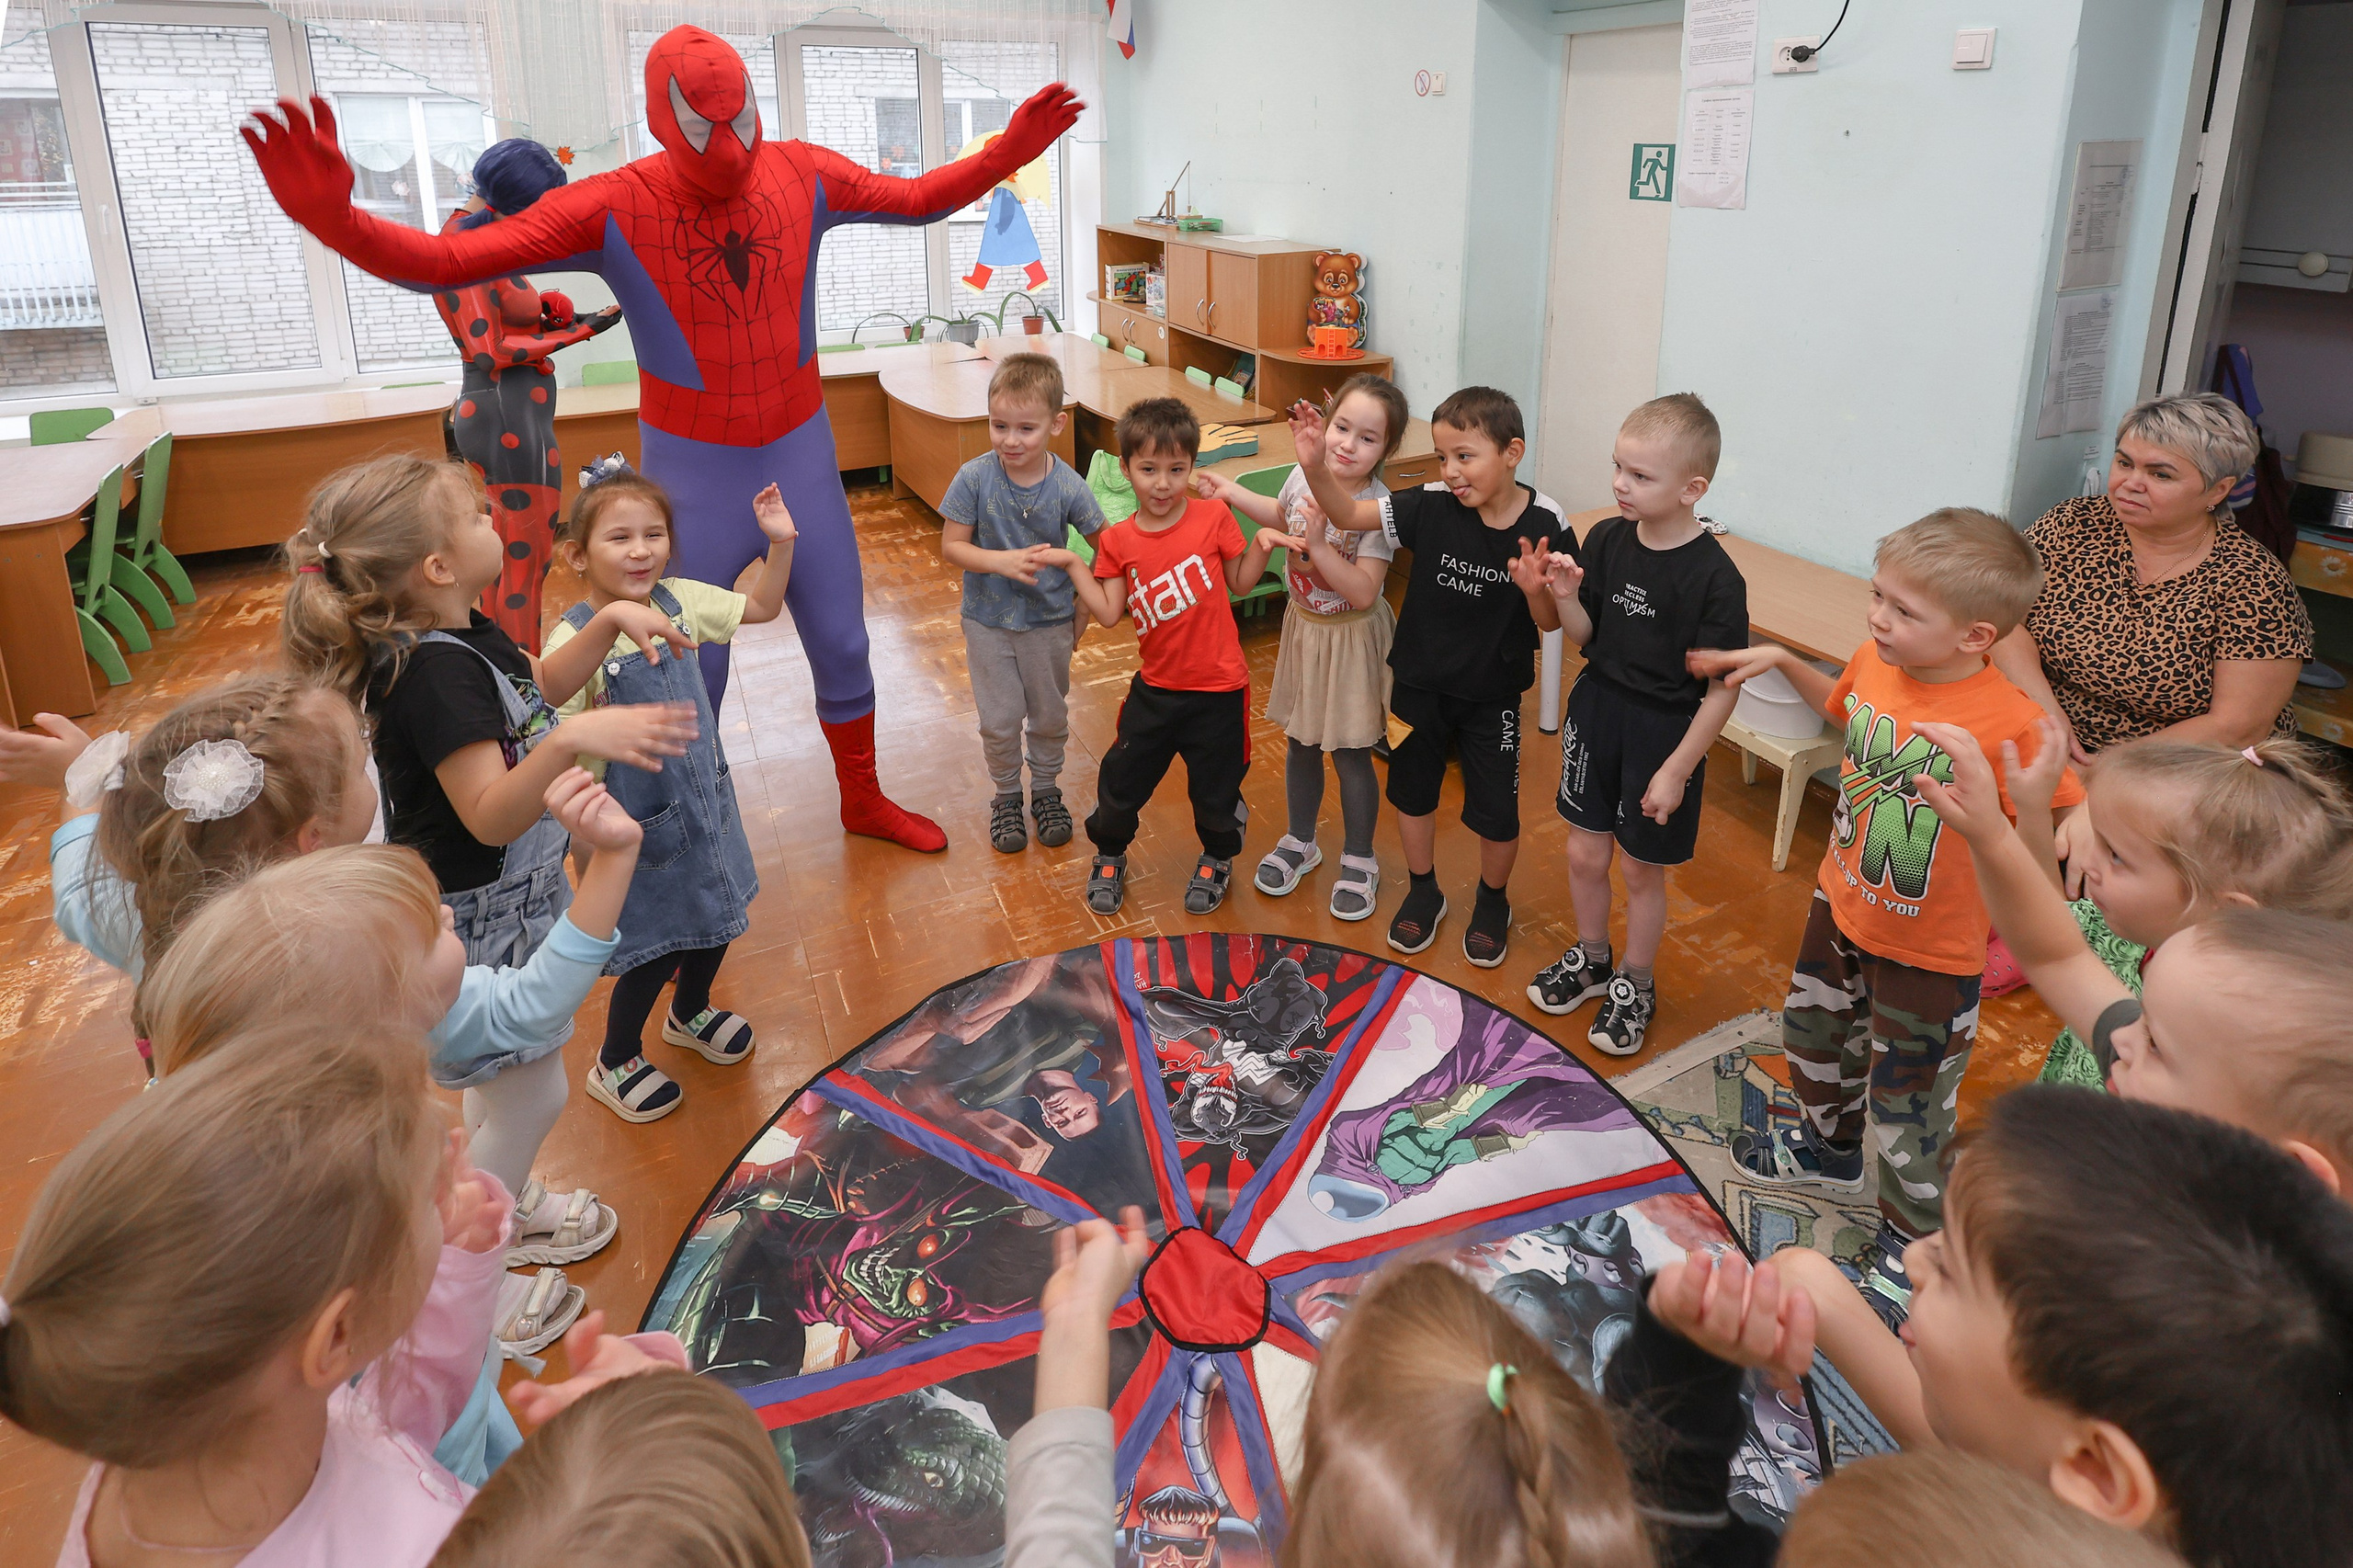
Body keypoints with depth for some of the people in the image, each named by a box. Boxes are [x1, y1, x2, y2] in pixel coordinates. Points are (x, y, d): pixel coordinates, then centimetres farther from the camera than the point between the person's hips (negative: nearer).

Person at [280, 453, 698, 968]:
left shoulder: (463, 633, 2)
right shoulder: (435, 672, -28)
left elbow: (543, 680, 20)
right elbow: (490, 819, -34)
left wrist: (610, 619, 5)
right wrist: (569, 740, -50)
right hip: (485, 924, -10)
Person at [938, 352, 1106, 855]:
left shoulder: (1068, 487, -18)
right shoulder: (974, 478, -18)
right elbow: (951, 547, -13)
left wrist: (1083, 603, -6)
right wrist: (1002, 561, -29)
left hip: (1050, 622, 1)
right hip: (988, 621, 0)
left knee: (1050, 716, 17)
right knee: (1000, 721, 10)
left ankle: (1046, 790, 42)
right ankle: (1006, 797, 35)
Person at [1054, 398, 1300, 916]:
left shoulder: (1213, 517, -9)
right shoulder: (1117, 541, -2)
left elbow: (1240, 582, 2)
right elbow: (1109, 613, -5)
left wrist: (1260, 545, -16)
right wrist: (1070, 565, -8)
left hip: (1218, 688, -2)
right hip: (1155, 689, 2)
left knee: (1215, 787, 12)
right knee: (1120, 779, 10)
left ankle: (1217, 859, 41)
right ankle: (1109, 855, 38)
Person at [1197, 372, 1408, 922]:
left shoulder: (1378, 509, -25)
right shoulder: (1304, 475, -8)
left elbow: (1364, 592, -30)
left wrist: (1319, 543, -36)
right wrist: (1232, 493, 14)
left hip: (1351, 638, -6)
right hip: (1302, 627, 6)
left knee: (1349, 753, 6)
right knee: (1299, 741, 18)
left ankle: (1359, 859, 26)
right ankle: (1299, 841, 39)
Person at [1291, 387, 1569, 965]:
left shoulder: (1545, 526, -17)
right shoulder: (1431, 507, -15)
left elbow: (1551, 622, -12)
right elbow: (1349, 514, -13)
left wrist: (1535, 589, -33)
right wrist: (1315, 466, -30)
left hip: (1492, 694, -2)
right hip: (1420, 681, 2)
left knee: (1496, 813, 8)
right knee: (1412, 789, 18)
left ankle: (1493, 900, 37)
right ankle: (1423, 892, 42)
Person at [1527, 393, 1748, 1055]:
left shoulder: (1714, 577, -21)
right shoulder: (1606, 540, -6)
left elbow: (1722, 690, -16)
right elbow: (1587, 637, 5)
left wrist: (1676, 770, -16)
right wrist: (1567, 595, -16)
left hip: (1664, 733, -5)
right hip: (1596, 710, 5)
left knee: (1643, 870, 12)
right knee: (1585, 854, 17)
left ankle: (1635, 985, 35)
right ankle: (1591, 959, 42)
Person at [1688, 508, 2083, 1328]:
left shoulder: (2010, 725, -32)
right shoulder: (1876, 663, -13)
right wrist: (1780, 661, 5)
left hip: (1930, 951, -7)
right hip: (1843, 906, 7)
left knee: (1908, 1105, 12)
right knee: (1816, 1036, 30)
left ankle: (1910, 1244, 37)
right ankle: (1830, 1146, 60)